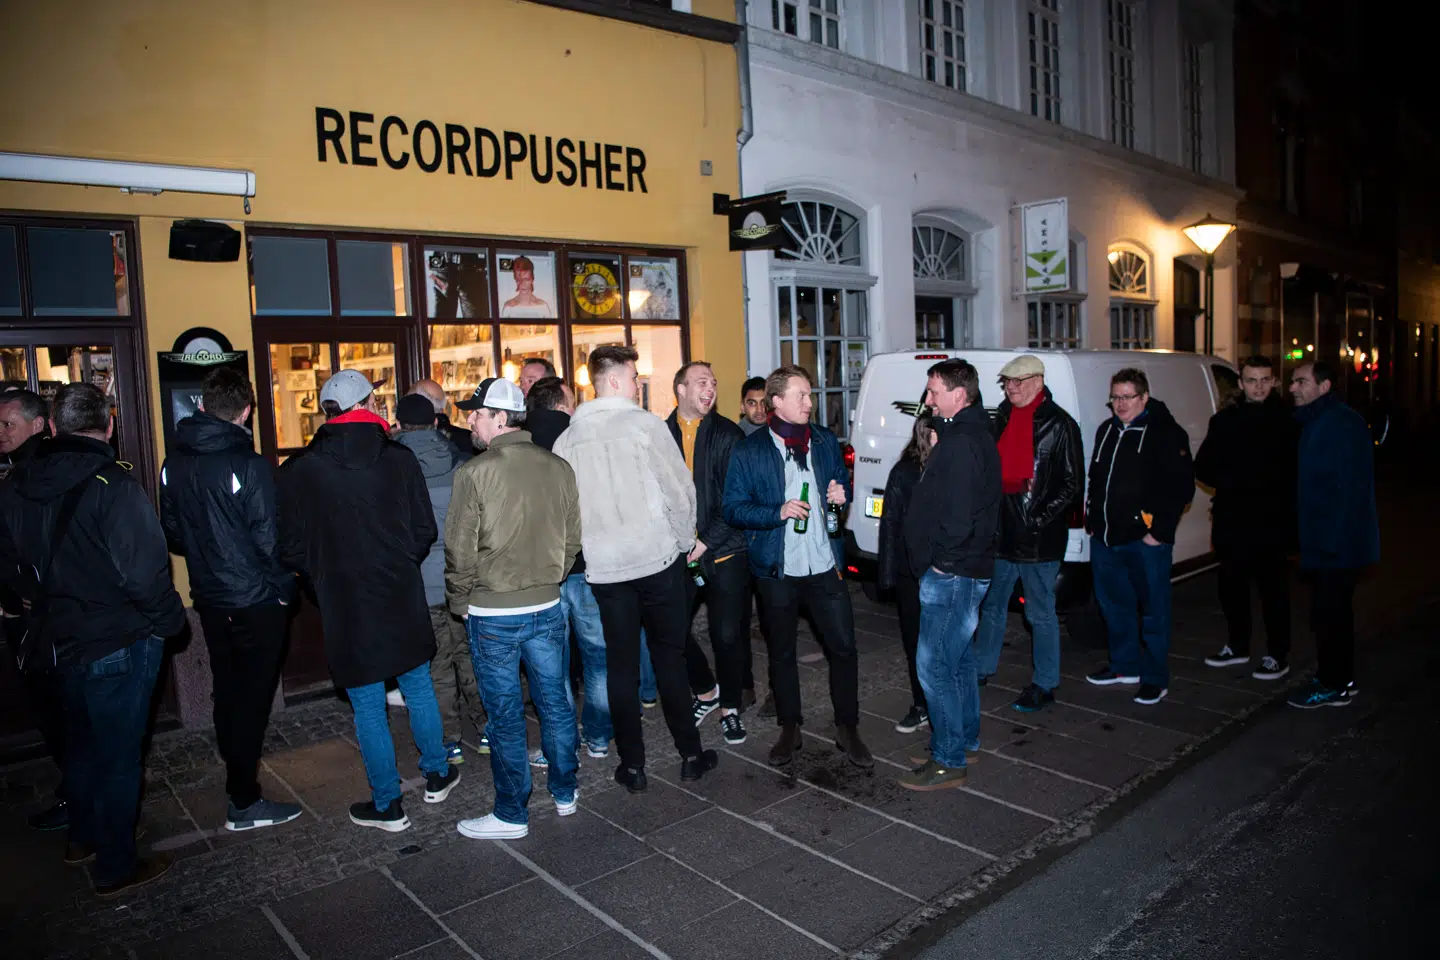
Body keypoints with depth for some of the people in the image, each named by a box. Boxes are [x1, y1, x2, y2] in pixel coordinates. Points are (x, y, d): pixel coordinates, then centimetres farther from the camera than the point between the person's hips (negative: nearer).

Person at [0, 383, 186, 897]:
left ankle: (83, 836, 44)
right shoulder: (114, 487, -24)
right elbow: (144, 571, -27)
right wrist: (167, 619, -11)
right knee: (118, 753, 7)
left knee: (82, 739, 26)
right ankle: (115, 868, 21)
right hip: (119, 642, -7)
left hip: (59, 637, 7)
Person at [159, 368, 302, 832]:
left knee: (227, 693, 18)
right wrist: (285, 586, -3)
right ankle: (244, 802, 10)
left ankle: (239, 781, 34)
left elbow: (172, 534, 9)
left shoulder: (174, 464, 0)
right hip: (256, 601, -6)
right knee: (251, 698, 3)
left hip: (209, 599, 6)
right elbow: (269, 540, -18)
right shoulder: (250, 465, -20)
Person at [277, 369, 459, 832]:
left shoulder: (298, 471, -8)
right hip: (403, 600, 2)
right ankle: (436, 776, 33)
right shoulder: (399, 459, -6)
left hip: (345, 607, -1)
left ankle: (387, 805, 20)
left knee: (368, 707, 8)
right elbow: (425, 530, -2)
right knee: (418, 689, 19)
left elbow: (291, 549, -3)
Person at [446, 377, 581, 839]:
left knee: (505, 714, 7)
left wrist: (461, 603, 3)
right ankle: (565, 793, 32)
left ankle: (512, 814, 20)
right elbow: (572, 539, 6)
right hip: (547, 607, 5)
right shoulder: (558, 468, -1)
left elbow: (460, 550, -12)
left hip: (493, 615, -4)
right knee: (555, 702, 16)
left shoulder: (475, 473, -15)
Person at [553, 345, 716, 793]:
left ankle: (632, 765, 17)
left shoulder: (567, 440, 4)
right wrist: (683, 542, 7)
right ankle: (690, 753, 19)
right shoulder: (646, 425, -8)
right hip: (657, 559, -3)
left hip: (603, 568, 3)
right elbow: (681, 491, -8)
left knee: (620, 665, 10)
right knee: (669, 657, 9)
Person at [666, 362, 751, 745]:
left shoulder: (728, 435, -1)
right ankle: (706, 691, 29)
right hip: (678, 555, 2)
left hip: (725, 552, -2)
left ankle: (731, 707, 24)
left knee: (728, 635, 2)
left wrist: (706, 542, -12)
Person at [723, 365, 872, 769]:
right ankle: (789, 728, 29)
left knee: (843, 646, 3)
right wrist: (779, 512, -21)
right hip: (777, 569, -2)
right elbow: (733, 509, -7)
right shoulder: (750, 451, -6)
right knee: (782, 652, 12)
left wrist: (841, 493, -5)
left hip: (825, 564, 3)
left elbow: (842, 481, 19)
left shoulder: (825, 440, 7)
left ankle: (848, 730, 19)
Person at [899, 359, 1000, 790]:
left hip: (951, 574, -11)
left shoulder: (960, 444, -20)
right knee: (959, 657, 20)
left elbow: (958, 515, -26)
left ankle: (949, 761, 4)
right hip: (965, 570, 11)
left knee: (934, 664, -5)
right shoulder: (971, 436, 14)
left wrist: (939, 560, -15)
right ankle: (966, 737, 34)